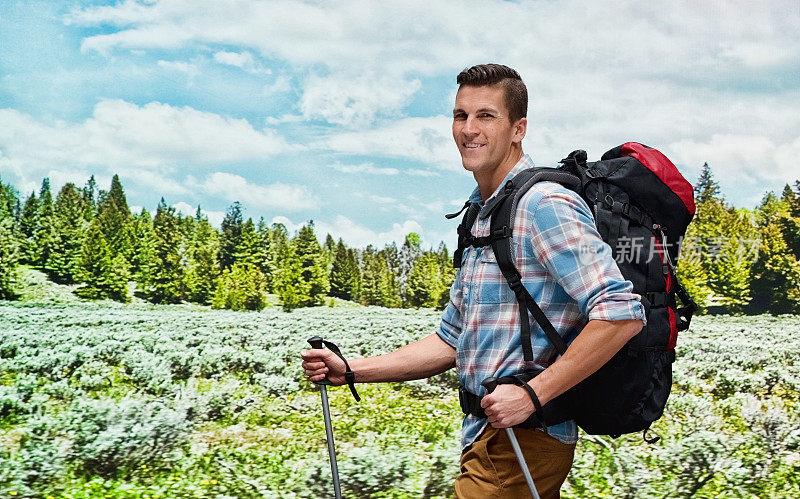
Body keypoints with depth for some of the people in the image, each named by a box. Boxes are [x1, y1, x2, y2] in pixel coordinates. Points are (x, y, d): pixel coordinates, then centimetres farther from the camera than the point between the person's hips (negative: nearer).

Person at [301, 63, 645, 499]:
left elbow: (622, 314, -24)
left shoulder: (545, 205, -14)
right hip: (487, 436, 9)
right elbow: (453, 341, 18)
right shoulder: (482, 217, 16)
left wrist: (533, 393, -25)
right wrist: (351, 370, 10)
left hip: (523, 441, -9)